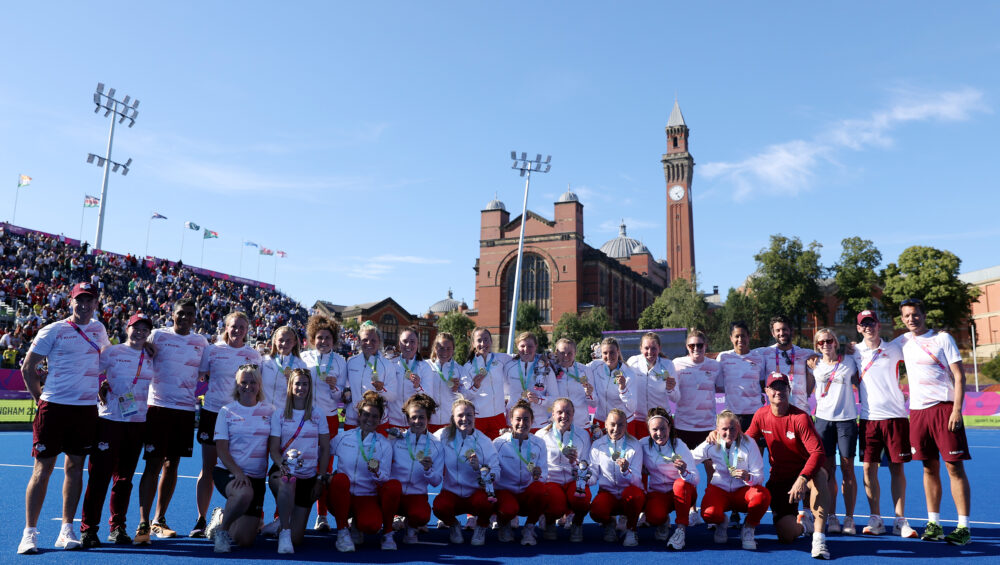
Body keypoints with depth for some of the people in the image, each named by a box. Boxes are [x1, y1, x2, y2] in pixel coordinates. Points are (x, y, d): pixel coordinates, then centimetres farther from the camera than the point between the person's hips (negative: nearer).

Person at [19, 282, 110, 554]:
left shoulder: (98, 330, 11)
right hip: (54, 406, -4)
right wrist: (40, 399, 0)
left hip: (87, 408, 4)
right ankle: (29, 532, 9)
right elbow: (28, 367, 1)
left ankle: (67, 530, 17)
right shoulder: (53, 331, -2)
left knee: (75, 466, 8)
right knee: (43, 468, -1)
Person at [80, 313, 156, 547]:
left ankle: (117, 528, 19)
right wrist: (100, 389, -5)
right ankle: (88, 529, 7)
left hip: (138, 421, 3)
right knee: (99, 474, -4)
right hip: (110, 419, -3)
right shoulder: (112, 352, 1)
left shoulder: (152, 358, 10)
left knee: (125, 477, 10)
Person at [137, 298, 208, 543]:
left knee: (172, 465, 9)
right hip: (159, 407, -3)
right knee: (153, 464, -5)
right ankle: (143, 524, -2)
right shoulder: (158, 335, 2)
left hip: (186, 410, 3)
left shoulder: (201, 342, 10)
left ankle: (159, 521, 19)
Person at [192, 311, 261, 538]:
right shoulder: (212, 350, 4)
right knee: (208, 468, 2)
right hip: (213, 412, -1)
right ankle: (201, 519, 12)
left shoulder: (253, 355, 7)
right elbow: (202, 378, 12)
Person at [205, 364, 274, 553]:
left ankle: (221, 517, 31)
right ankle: (221, 528, -9)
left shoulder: (270, 410, 7)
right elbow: (221, 448, -3)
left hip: (257, 476, 2)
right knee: (244, 493, -39)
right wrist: (238, 473, -18)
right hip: (227, 472, -2)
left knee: (245, 541, -2)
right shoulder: (227, 411, 3)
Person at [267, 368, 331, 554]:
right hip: (283, 471, -1)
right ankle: (284, 532, -23)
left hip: (308, 476, 2)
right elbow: (273, 449, -3)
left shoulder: (318, 414, 5)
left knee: (296, 538, -1)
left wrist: (320, 479, -1)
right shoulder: (280, 415, 2)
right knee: (289, 481, -41)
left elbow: (325, 449, 7)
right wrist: (284, 465, -23)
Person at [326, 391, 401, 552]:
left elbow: (386, 478, -3)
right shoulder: (342, 438, 4)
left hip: (368, 498, 0)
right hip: (341, 496, 1)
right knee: (340, 478, -33)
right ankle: (342, 531, -12)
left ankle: (387, 533, -3)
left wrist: (377, 472, -25)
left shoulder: (384, 445, 3)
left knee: (394, 485, -31)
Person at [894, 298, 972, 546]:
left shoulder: (943, 338, -1)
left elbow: (959, 376, -4)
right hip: (918, 411, 4)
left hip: (944, 407, -4)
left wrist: (957, 409, -13)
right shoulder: (902, 342, 10)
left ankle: (964, 527, 0)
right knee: (930, 468, 7)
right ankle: (933, 523, 13)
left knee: (954, 467, -4)